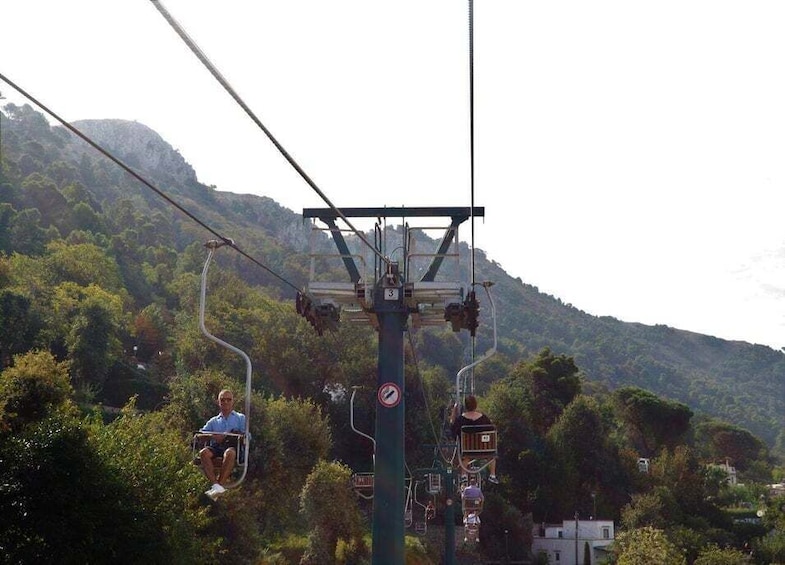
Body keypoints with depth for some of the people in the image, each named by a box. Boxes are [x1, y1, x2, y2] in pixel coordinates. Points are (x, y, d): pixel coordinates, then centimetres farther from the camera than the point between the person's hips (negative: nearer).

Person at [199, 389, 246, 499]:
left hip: (232, 445, -2)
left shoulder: (240, 418, 25)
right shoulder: (213, 421, 32)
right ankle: (216, 485, -43)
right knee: (203, 453, -34)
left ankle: (220, 484, -43)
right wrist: (212, 436, -5)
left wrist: (225, 436, -5)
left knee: (229, 453, -40)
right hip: (215, 447, 2)